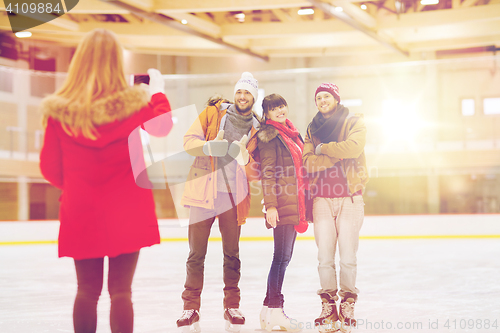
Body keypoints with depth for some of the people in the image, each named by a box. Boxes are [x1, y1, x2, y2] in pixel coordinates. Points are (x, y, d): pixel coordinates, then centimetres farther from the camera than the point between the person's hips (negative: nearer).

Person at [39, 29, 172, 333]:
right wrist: (158, 90, 30)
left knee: (87, 291, 11)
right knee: (121, 291, 4)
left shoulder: (59, 112, -7)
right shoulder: (135, 105, -10)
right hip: (128, 214, -1)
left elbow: (50, 168, 2)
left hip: (80, 214, 1)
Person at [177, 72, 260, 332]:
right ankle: (191, 308, 8)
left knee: (232, 254, 7)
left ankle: (232, 308, 18)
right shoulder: (213, 113, 5)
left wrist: (243, 156, -16)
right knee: (196, 253, -1)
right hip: (203, 192, -2)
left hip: (232, 196, 2)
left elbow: (253, 171, 5)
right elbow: (189, 141, -1)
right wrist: (210, 147, -21)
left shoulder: (255, 129, 10)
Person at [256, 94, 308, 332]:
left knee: (284, 257, 10)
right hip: (282, 205, -9)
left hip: (295, 205, 9)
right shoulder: (269, 135, -6)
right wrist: (270, 205, -20)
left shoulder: (291, 133, 20)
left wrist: (303, 207, 23)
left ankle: (270, 308, 16)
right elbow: (267, 173, -13)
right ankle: (274, 310, -4)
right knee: (281, 256, -9)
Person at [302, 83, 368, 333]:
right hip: (322, 198, 3)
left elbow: (353, 147, -17)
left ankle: (347, 305, 7)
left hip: (350, 198, -3)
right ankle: (328, 306, 8)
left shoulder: (354, 123, 5)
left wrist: (324, 148, -6)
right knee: (325, 256, -1)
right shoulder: (313, 129, 15)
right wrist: (337, 155, -12)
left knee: (348, 257, -5)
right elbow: (308, 162, 0)